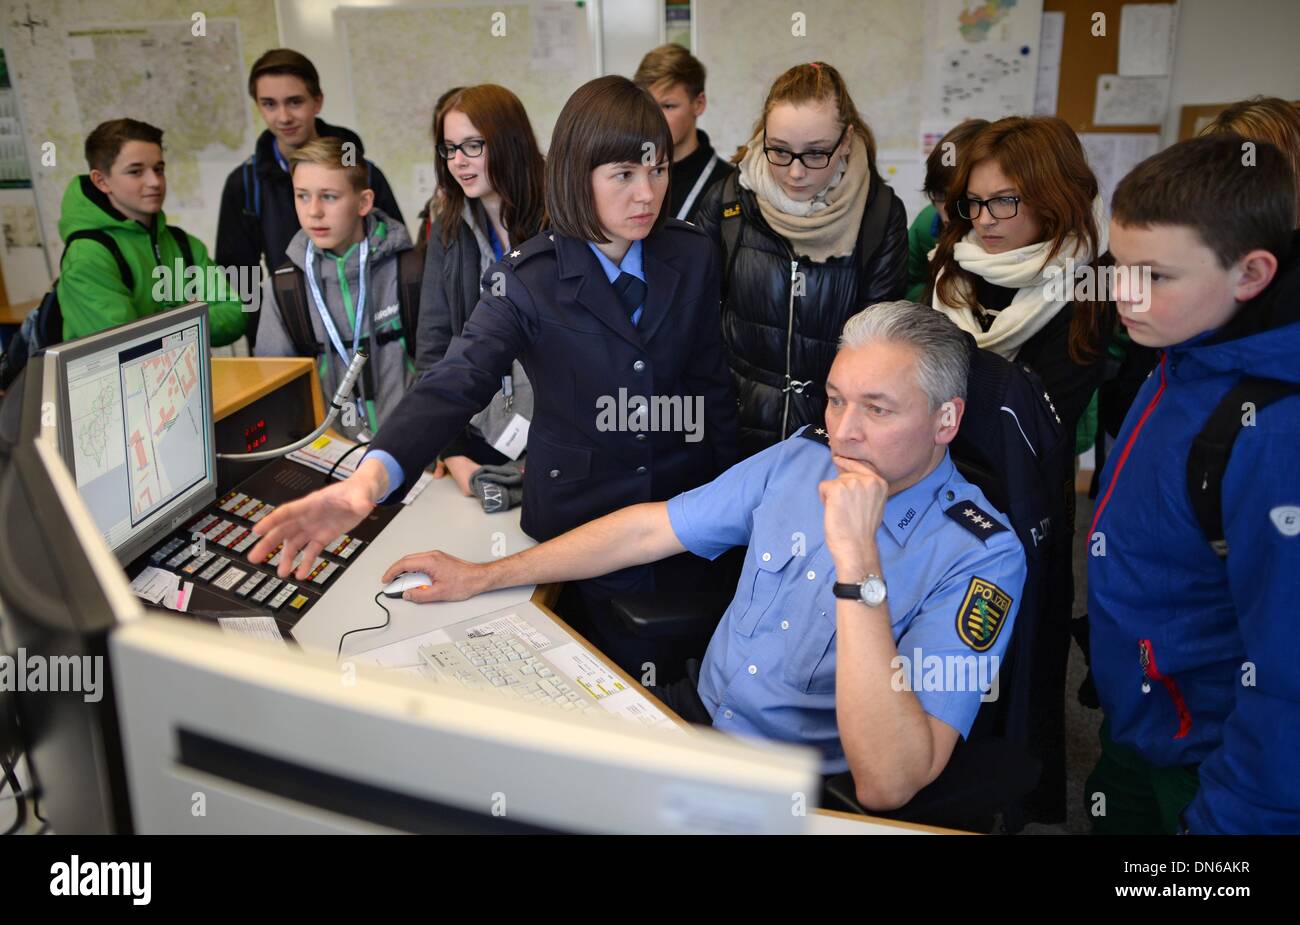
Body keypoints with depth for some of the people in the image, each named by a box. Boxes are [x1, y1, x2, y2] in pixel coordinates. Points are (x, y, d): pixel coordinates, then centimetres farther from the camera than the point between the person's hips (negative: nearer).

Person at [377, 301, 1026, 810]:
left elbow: (888, 785, -29)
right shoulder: (803, 456, -2)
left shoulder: (981, 559, -19)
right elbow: (651, 528, 5)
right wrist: (484, 576, 7)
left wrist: (856, 558, -34)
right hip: (696, 708, 6)